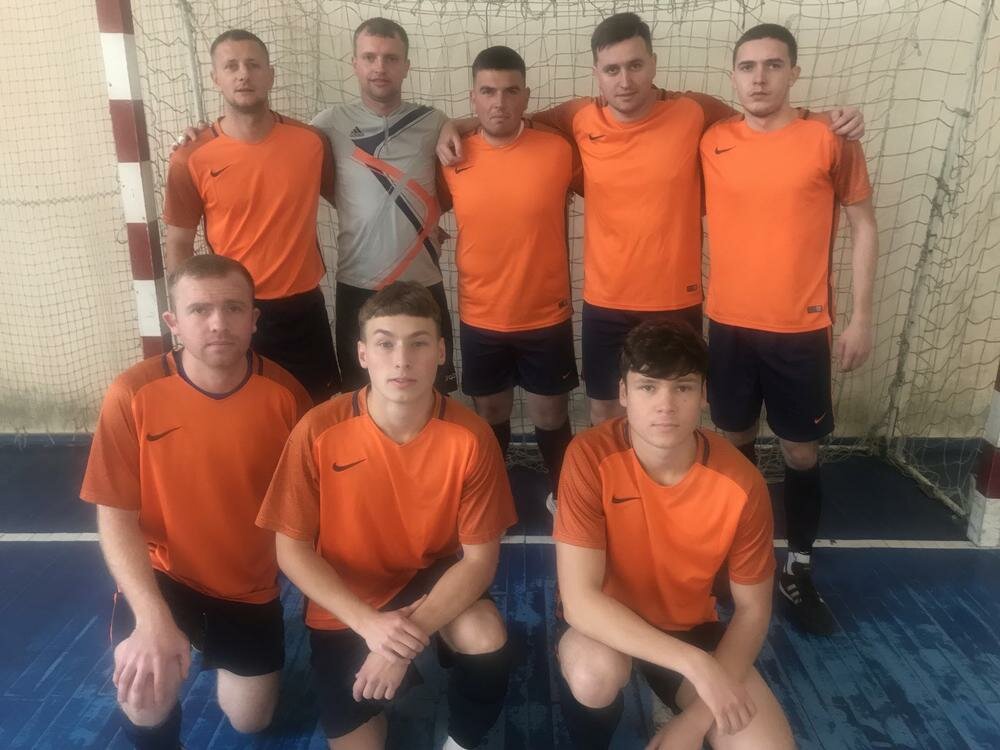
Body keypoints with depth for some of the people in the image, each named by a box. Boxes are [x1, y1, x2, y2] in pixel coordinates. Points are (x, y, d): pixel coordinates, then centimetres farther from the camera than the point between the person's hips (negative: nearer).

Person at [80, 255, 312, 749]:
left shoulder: (284, 394, -17)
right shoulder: (133, 395, -20)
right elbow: (115, 518, -16)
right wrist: (153, 619, -28)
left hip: (251, 583, 2)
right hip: (164, 572, -1)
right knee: (145, 698, -25)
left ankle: (223, 649, 44)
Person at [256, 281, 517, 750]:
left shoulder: (471, 437, -21)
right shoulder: (318, 431, -22)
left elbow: (480, 556, -15)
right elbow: (292, 550, -14)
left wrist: (413, 633, -28)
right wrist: (369, 624, -25)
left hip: (433, 580, 0)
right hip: (345, 606, 1)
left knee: (487, 639, -29)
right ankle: (372, 698, 34)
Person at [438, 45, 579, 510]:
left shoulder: (558, 151, -9)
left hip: (546, 316, -1)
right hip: (480, 319, 1)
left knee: (550, 414, 13)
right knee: (489, 414, 17)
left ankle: (561, 493, 35)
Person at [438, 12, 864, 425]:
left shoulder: (694, 113, -8)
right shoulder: (580, 120, -5)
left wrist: (827, 122, -8)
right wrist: (455, 127, -2)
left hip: (676, 301, -1)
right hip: (605, 303, 1)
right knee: (603, 409, 16)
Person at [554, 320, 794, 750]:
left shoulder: (740, 484, -20)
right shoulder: (591, 456, -26)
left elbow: (752, 609, -7)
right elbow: (579, 599, -28)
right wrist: (696, 664, -34)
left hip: (690, 629, 2)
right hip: (607, 626, -2)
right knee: (595, 672, -35)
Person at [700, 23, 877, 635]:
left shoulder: (831, 140, -6)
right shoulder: (711, 143, 0)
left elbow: (864, 226, 0)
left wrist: (862, 319, -3)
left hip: (801, 331, -2)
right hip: (729, 327, 2)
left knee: (802, 454, 8)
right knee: (736, 442, 15)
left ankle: (798, 571, 25)